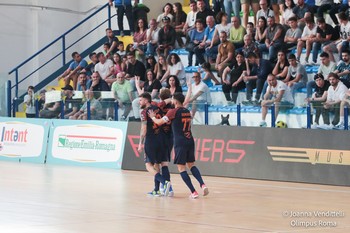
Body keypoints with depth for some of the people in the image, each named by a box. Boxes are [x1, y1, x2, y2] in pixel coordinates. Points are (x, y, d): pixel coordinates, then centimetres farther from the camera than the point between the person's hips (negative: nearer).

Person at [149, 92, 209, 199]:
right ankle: (202, 184, -3)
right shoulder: (187, 112, 13)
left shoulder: (173, 112, -8)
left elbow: (159, 122, -1)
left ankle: (193, 192, -8)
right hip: (190, 141, 7)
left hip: (180, 142, -7)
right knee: (191, 164, 18)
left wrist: (153, 117, 18)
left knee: (181, 168, -1)